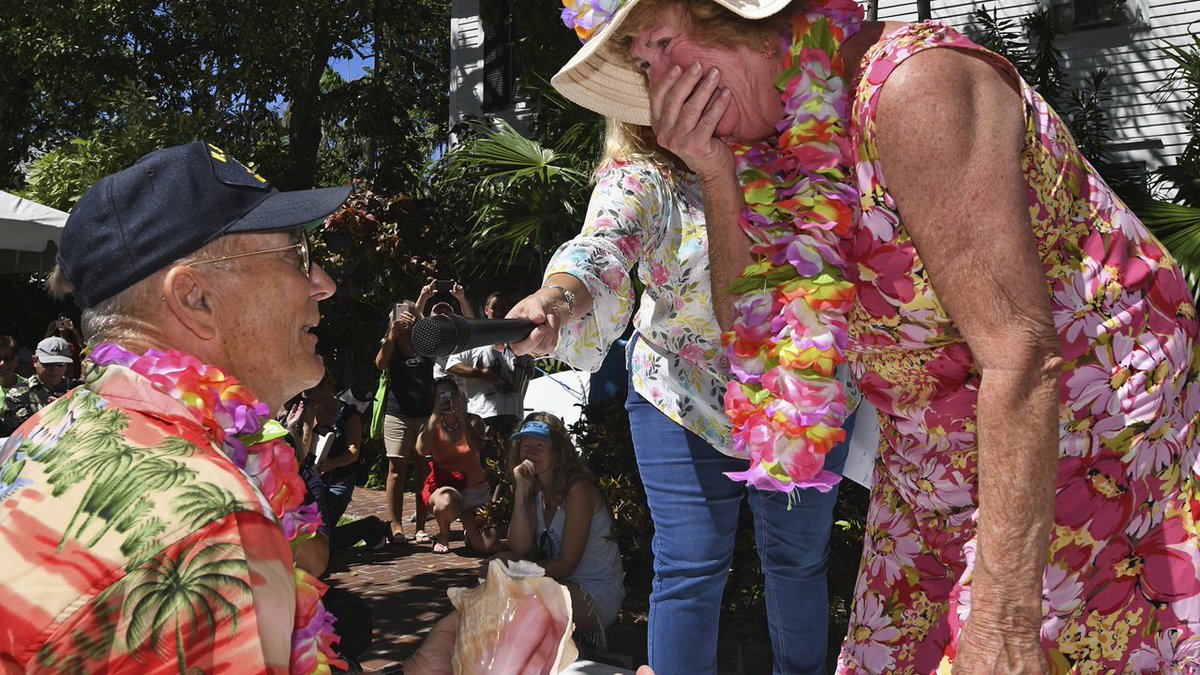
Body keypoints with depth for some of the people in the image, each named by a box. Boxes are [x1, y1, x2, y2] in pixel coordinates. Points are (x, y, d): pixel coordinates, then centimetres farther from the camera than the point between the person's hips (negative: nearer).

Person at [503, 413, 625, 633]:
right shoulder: (535, 492, 7)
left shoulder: (578, 490, -17)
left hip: (598, 596, -7)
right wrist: (520, 491, -14)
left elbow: (567, 564, -16)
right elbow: (519, 550, -9)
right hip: (562, 585, 7)